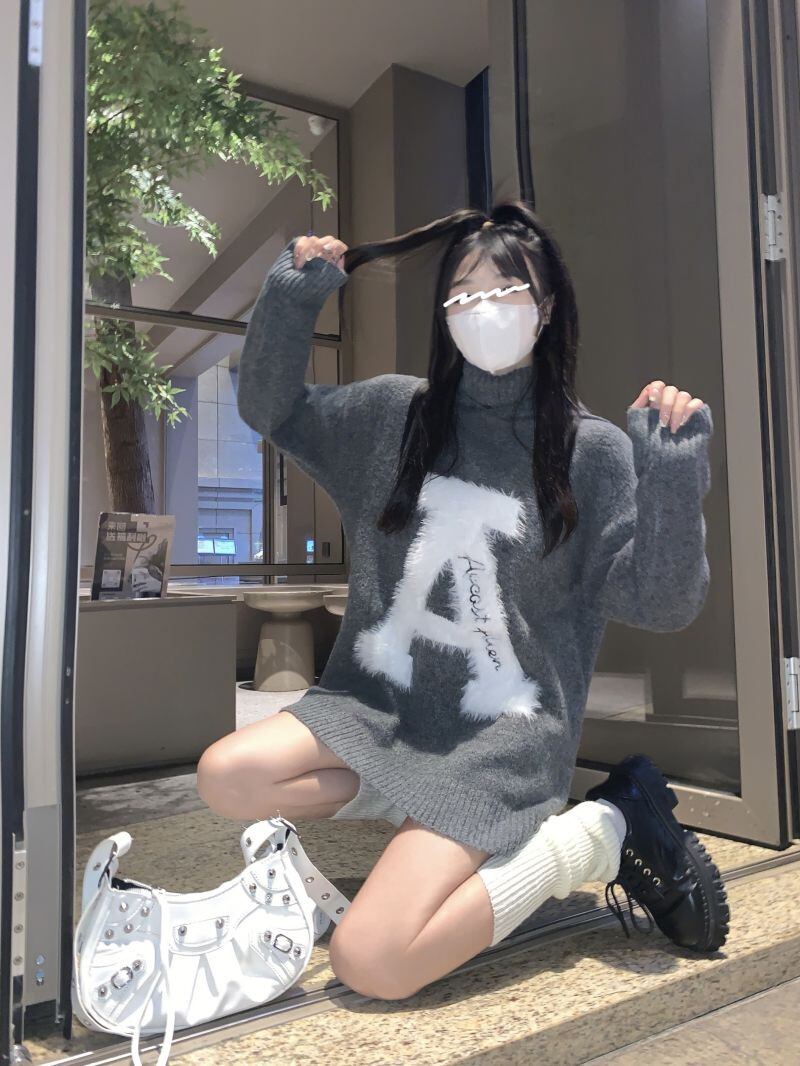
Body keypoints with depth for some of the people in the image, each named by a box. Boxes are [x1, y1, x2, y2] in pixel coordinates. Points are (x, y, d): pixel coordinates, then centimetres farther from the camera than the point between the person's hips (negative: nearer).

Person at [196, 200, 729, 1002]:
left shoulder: (593, 450, -5)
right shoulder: (396, 412, 5)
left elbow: (663, 604, -6)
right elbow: (270, 410, 13)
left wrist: (673, 477, -22)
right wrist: (291, 297, -1)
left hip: (504, 731, -4)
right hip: (380, 703, 5)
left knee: (368, 965, -17)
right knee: (226, 778, -18)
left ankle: (600, 832, 1)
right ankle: (430, 815, 1)